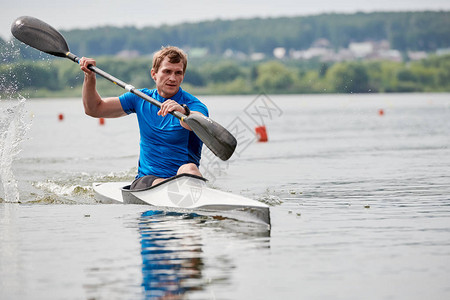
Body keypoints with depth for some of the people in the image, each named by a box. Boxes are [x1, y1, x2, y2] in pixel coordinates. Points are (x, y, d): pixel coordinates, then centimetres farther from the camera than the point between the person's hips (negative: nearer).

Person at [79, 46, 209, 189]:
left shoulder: (193, 105, -5)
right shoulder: (141, 99, 11)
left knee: (189, 168, -38)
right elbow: (94, 109, 17)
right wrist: (90, 77, 2)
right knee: (160, 183, -33)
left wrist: (184, 112, -54)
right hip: (146, 179, 4)